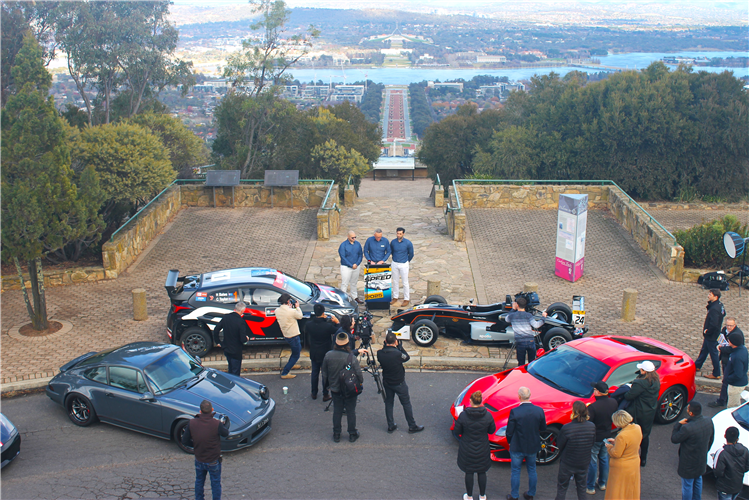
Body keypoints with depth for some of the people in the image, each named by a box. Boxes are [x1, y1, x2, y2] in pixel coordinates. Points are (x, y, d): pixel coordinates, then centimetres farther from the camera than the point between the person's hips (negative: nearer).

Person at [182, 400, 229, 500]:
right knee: (216, 483, 16)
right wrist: (223, 426, 15)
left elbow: (185, 441, -8)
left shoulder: (192, 423, -16)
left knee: (199, 482, 24)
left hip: (199, 460, 3)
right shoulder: (216, 423, -25)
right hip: (213, 461, -3)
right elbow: (225, 434, -6)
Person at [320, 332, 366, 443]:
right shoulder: (352, 358, -25)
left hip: (335, 389, 3)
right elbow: (359, 375, -17)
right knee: (351, 411, 13)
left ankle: (336, 434, 26)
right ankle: (352, 434, 26)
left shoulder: (328, 355, -13)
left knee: (337, 411, 17)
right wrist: (360, 383, 4)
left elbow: (324, 372, 1)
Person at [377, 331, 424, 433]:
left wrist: (386, 345, -1)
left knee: (388, 403, 18)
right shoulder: (397, 353, -29)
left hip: (386, 382, 5)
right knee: (406, 404, 9)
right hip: (399, 383, -4)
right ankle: (412, 426, 20)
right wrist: (399, 346, -7)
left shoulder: (380, 353, -15)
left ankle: (390, 426, 25)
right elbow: (407, 357, -10)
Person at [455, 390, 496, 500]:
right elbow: (492, 430, -3)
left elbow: (457, 431, -10)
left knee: (468, 472, 15)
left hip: (467, 449, -1)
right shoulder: (487, 416, -15)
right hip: (482, 449, 1)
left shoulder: (463, 416, -19)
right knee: (482, 472, 18)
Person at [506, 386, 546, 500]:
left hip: (517, 447, -3)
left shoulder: (514, 412, -23)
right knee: (532, 471, 21)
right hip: (533, 447, 3)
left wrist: (510, 442, 5)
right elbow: (543, 428, 1)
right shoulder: (539, 411, -13)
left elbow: (509, 432, -14)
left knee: (515, 472, 13)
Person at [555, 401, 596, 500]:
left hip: (568, 463, -3)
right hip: (584, 462, 3)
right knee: (582, 487, 23)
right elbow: (592, 443, 0)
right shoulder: (592, 426, -15)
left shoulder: (566, 428, -28)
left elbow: (559, 444, -15)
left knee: (562, 488, 16)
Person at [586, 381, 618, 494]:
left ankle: (590, 487, 21)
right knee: (604, 459, 23)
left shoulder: (593, 407, -30)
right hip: (607, 436, 6)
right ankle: (602, 483, 38)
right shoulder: (613, 402, -9)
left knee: (592, 462, 9)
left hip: (595, 438, -6)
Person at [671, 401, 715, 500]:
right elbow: (710, 440, 3)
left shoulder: (687, 428, -36)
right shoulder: (709, 422, -14)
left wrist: (678, 424, -12)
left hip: (689, 463, -7)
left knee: (687, 486, 13)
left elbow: (674, 439, -19)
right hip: (702, 461, 7)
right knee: (698, 481, 29)